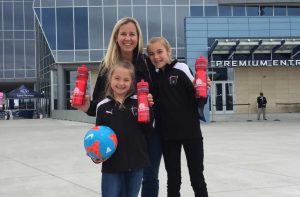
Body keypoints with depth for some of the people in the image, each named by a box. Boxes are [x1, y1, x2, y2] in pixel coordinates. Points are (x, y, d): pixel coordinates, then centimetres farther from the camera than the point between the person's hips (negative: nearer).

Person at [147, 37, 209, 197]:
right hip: (167, 135, 4)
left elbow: (198, 99, -8)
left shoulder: (181, 69, -7)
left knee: (197, 177, 7)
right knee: (173, 179, 13)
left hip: (190, 131, -4)